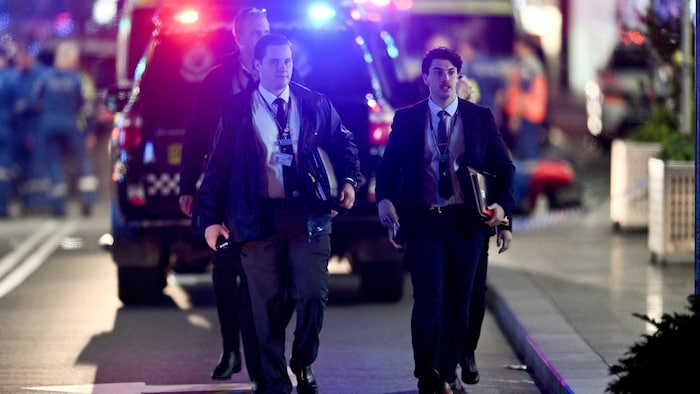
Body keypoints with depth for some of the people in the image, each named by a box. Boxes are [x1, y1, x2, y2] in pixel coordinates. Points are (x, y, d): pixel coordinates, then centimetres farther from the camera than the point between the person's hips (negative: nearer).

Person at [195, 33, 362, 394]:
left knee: (313, 296, -4)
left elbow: (343, 144, 17)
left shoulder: (316, 104, 8)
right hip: (259, 216, -1)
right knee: (267, 306, 3)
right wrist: (211, 217, -2)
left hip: (308, 214, 1)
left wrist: (349, 180, -2)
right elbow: (218, 165, 2)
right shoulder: (236, 110, 2)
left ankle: (303, 365, 22)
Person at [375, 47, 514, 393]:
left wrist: (502, 204, -8)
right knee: (428, 297, -13)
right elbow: (389, 166, 5)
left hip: (466, 222, 2)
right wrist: (384, 199, -14)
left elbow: (504, 167, 8)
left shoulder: (480, 118, 5)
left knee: (457, 303, 6)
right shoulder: (407, 119, 5)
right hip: (423, 222, -1)